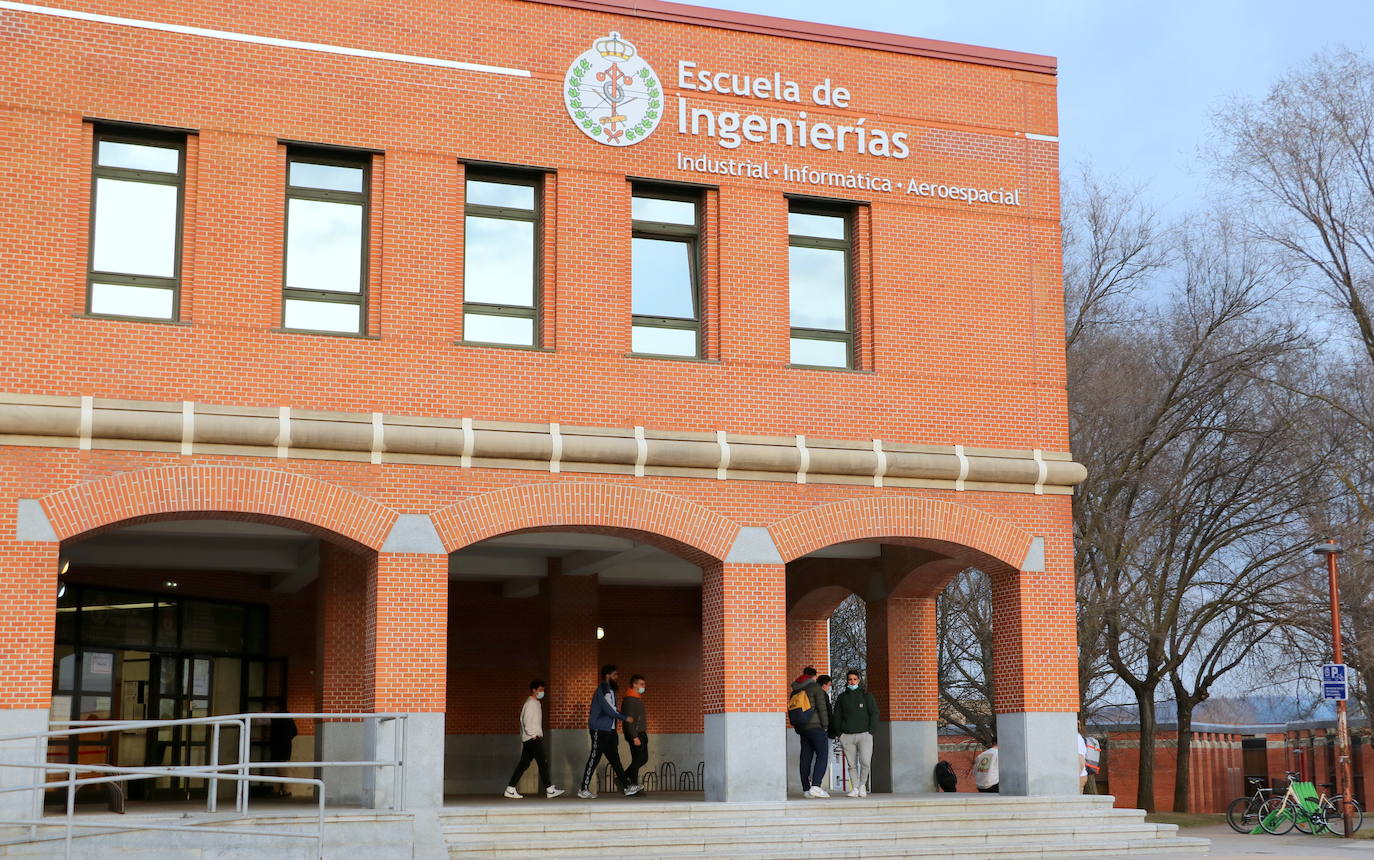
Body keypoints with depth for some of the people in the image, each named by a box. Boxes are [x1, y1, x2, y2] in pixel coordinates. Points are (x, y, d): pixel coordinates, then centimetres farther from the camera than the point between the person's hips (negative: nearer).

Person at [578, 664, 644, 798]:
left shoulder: (610, 690, 17)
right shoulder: (603, 690, -12)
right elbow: (609, 710, -18)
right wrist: (625, 718, -7)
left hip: (609, 731, 9)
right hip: (599, 730, -9)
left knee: (615, 759, 6)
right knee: (594, 759, -5)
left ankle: (628, 787, 4)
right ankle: (584, 790, 0)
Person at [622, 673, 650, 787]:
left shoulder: (638, 698, 16)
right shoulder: (630, 699, -15)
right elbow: (629, 719, -21)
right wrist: (635, 737, -24)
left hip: (640, 734, 10)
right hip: (635, 734, -10)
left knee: (643, 758, 14)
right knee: (637, 760, -5)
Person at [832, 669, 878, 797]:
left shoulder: (866, 695, 7)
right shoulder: (842, 697, 12)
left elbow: (874, 714, 5)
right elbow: (836, 717, 15)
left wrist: (870, 732, -3)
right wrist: (839, 734, 5)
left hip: (864, 734, -2)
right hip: (847, 736, 2)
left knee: (865, 762, -13)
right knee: (852, 764, 1)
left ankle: (863, 785, 8)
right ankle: (855, 788, 10)